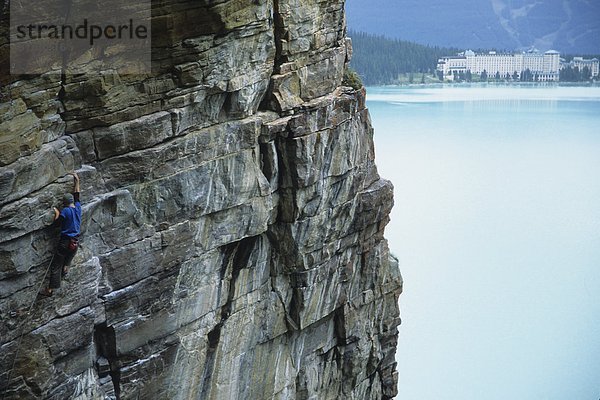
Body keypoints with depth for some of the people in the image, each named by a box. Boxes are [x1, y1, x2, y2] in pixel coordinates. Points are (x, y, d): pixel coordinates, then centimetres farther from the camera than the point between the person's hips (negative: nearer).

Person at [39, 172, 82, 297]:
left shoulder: (65, 211, -13)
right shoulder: (78, 208, 4)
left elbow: (57, 223, -11)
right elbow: (76, 195, 18)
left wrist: (57, 213, 3)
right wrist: (77, 181, 26)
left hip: (65, 241, -6)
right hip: (75, 242, 6)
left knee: (56, 266, -2)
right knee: (66, 264, 20)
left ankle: (50, 289, -2)